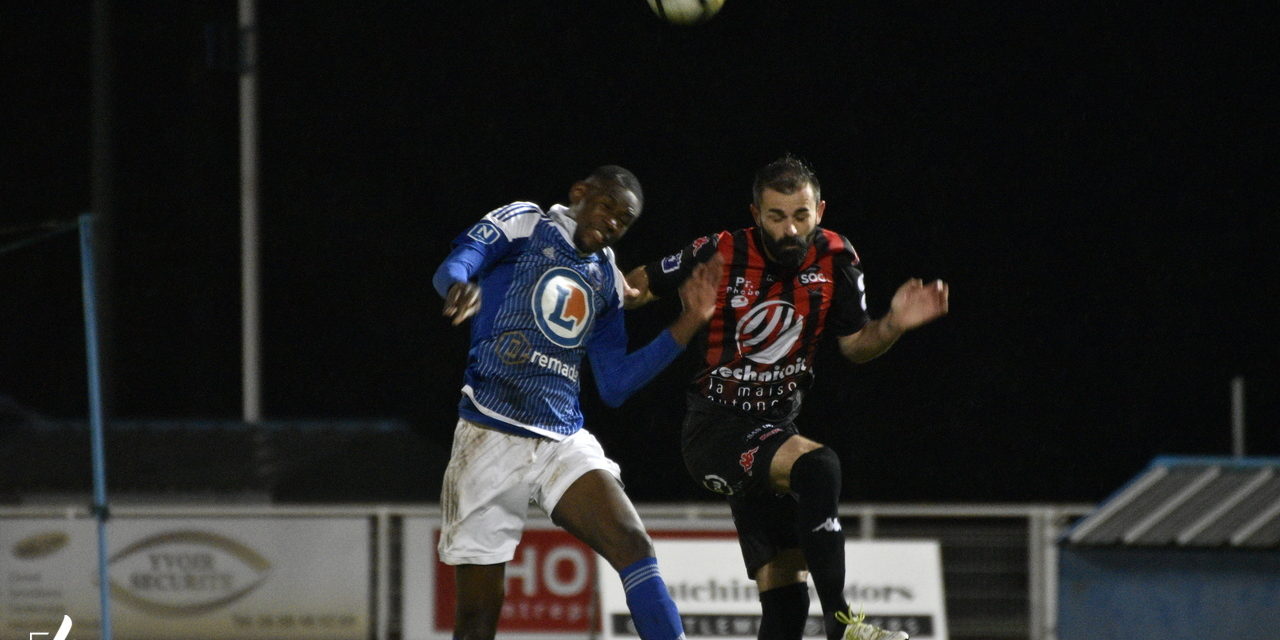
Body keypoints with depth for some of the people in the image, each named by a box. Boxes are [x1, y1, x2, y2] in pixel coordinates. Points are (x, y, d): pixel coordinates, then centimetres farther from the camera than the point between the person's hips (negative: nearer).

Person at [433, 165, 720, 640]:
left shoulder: (605, 278, 19)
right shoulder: (523, 224, 4)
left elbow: (615, 386, 18)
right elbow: (455, 264, -15)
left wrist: (688, 324, 12)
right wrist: (460, 287, -40)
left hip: (566, 442, 4)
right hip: (491, 437, -4)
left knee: (633, 547, -20)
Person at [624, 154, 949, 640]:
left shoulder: (835, 259, -3)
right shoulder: (720, 255, -14)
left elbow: (855, 345, 7)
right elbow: (639, 288, -2)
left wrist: (894, 324, -13)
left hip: (775, 428, 6)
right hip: (716, 431, -6)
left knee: (785, 596, 5)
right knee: (817, 467, -33)